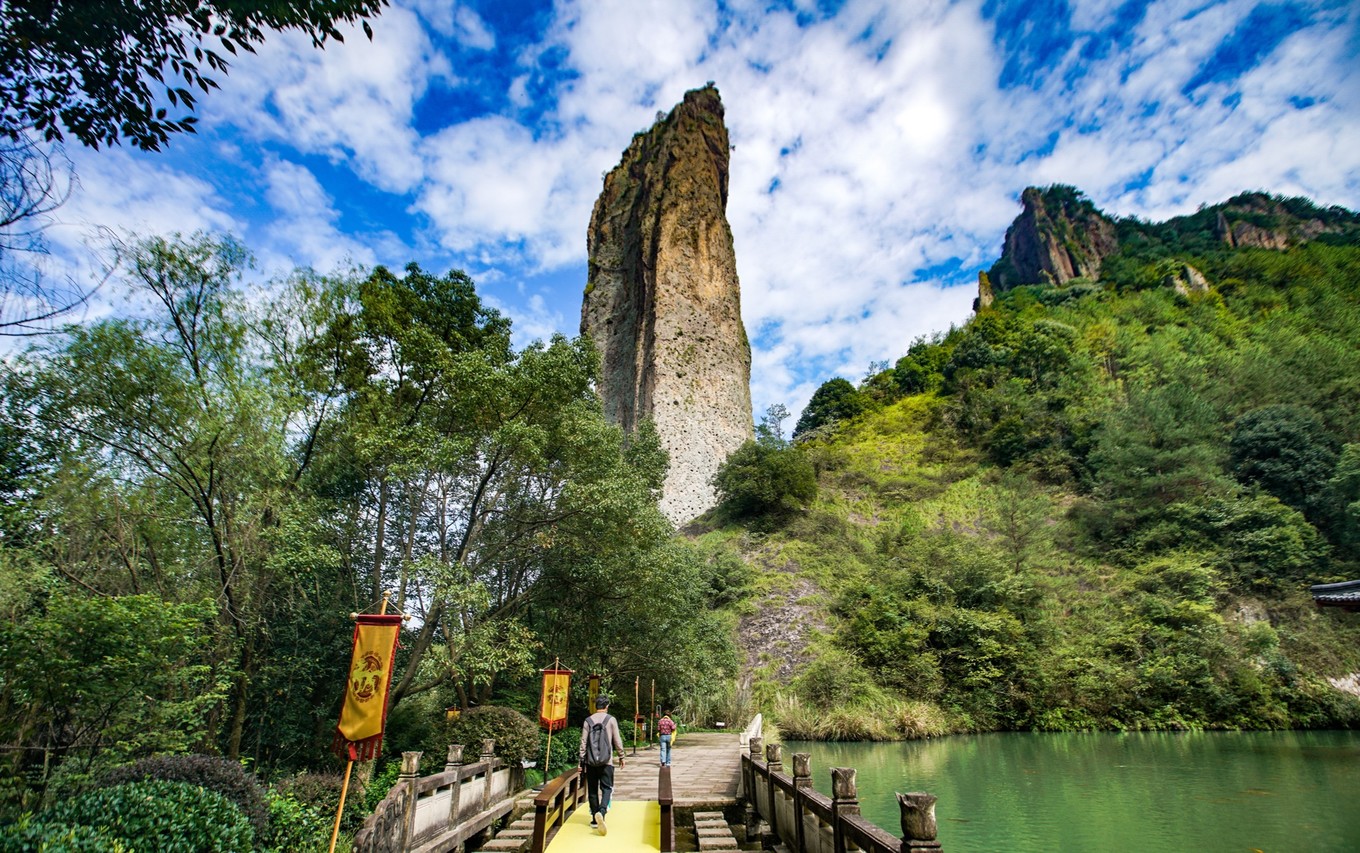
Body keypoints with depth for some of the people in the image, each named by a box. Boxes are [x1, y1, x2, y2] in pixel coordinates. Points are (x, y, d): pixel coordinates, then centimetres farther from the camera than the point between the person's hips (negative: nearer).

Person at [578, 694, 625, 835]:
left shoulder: (588, 721, 2)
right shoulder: (611, 720, -2)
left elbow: (583, 742, 1)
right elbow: (617, 740, -1)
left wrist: (582, 760, 7)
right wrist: (621, 756, 11)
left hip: (591, 761, 2)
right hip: (606, 761, -2)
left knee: (592, 790, 12)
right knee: (606, 788, 1)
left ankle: (595, 819, 15)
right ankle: (602, 811, -23)